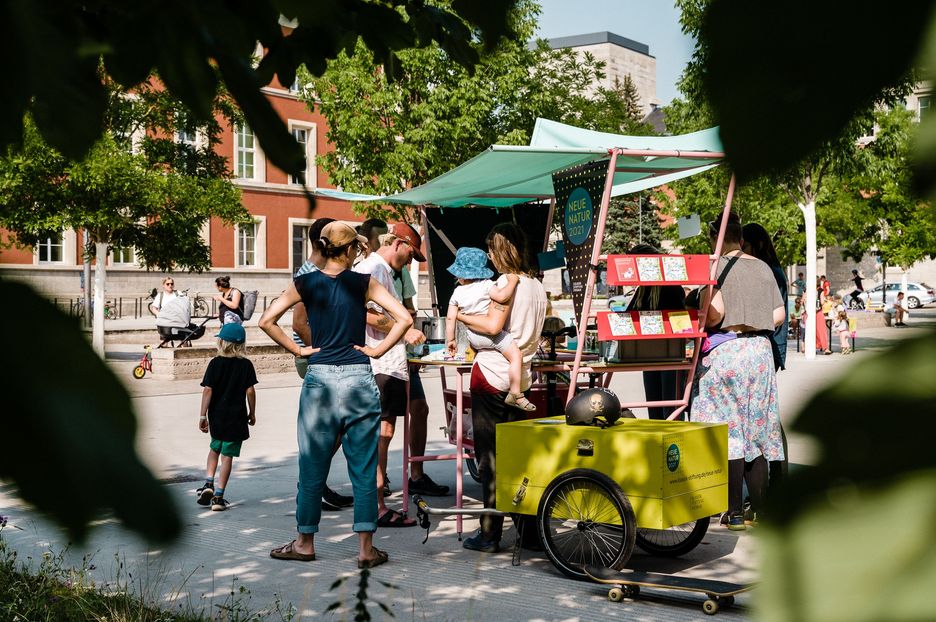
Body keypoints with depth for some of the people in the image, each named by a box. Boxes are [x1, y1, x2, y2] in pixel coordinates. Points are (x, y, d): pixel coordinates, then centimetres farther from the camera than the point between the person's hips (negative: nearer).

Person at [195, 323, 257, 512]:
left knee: (215, 448, 24)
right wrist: (252, 413, 7)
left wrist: (202, 415, -3)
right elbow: (250, 391, -5)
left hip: (217, 416, 1)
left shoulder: (215, 363, -4)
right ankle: (218, 496, 3)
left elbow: (208, 390, -7)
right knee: (227, 455, 3)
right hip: (236, 417, -1)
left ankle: (208, 483, 11)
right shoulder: (246, 365, -4)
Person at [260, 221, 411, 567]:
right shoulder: (364, 284, -1)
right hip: (359, 379, -1)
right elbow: (404, 319, -8)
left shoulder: (305, 284, 2)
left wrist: (297, 350, 3)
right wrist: (378, 350, -1)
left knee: (312, 467, 11)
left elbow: (267, 321, -4)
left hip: (320, 379, 1)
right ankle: (366, 548, 7)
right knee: (363, 469, 5)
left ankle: (305, 542, 22)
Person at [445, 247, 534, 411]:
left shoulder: (457, 293, 4)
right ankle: (515, 395, -12)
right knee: (516, 356, -5)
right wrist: (512, 282, -11)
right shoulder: (486, 285, -9)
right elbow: (501, 296, -25)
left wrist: (450, 340, 11)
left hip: (472, 338, 6)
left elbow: (450, 318, 3)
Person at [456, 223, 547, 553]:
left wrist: (459, 315, -7)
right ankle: (528, 531, 13)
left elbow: (493, 325, -22)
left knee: (489, 458, -1)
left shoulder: (507, 282, -11)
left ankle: (490, 534, 2)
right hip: (521, 379, 7)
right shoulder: (538, 287, 13)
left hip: (492, 376, -7)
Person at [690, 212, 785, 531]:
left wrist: (697, 325, 0)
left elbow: (715, 311, -19)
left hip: (725, 350, -6)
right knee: (756, 429, 12)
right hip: (760, 350, 6)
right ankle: (761, 508, 15)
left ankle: (735, 512, 0)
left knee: (728, 431, -2)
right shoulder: (762, 267, 11)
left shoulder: (717, 265, -8)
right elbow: (779, 314, 9)